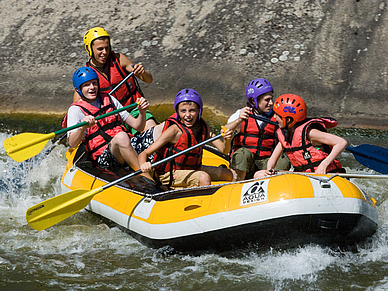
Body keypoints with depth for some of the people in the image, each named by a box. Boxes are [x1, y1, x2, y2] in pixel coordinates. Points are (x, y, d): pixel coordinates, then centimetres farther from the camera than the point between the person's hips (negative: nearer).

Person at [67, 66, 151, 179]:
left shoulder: (109, 100, 18)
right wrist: (83, 127, -32)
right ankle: (146, 177, -36)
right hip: (102, 157, -6)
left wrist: (142, 111, -5)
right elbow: (72, 144, -13)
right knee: (121, 136, -36)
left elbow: (137, 126, 16)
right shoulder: (76, 110, 3)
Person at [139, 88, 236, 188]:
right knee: (204, 178, -31)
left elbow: (223, 149, -7)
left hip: (192, 169, 7)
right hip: (169, 176, -7)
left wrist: (227, 140, -29)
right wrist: (143, 164, -46)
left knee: (230, 174, 7)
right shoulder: (174, 130, -22)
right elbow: (144, 154, -23)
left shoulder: (203, 127, -4)